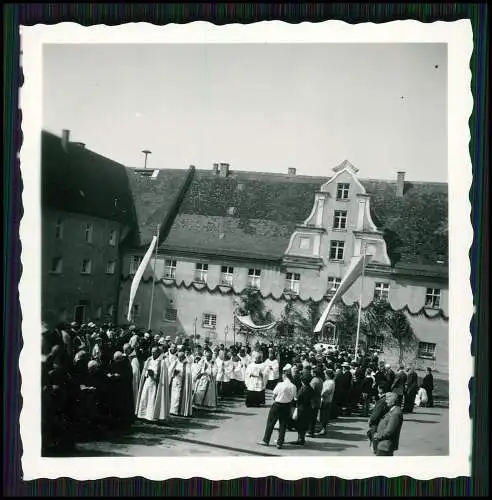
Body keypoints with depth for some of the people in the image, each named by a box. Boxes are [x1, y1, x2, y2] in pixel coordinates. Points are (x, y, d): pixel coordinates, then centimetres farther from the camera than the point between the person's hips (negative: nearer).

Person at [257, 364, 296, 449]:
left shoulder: (280, 384, -19)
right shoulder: (293, 387, -9)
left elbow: (273, 396, -10)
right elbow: (293, 398, -1)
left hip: (277, 405, -3)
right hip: (287, 406, 3)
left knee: (270, 423, 11)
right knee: (283, 425, 13)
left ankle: (266, 440, 19)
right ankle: (280, 443, 17)